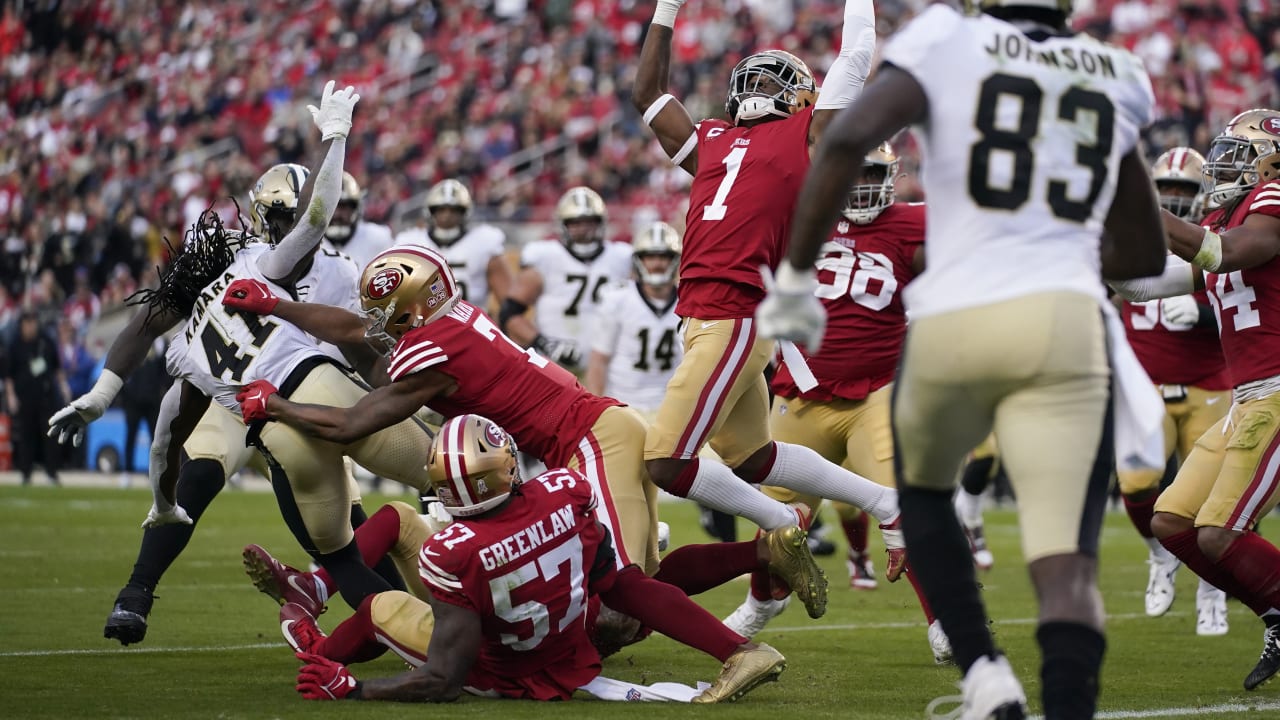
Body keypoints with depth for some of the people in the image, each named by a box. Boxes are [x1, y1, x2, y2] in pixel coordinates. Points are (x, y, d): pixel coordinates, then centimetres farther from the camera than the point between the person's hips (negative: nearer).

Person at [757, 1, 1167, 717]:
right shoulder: (1115, 78, 17)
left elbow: (846, 141, -12)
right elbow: (1145, 253, 26)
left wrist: (796, 277, -3)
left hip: (953, 321, -1)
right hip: (1065, 319, 1)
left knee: (922, 487, 27)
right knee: (1066, 563, -4)